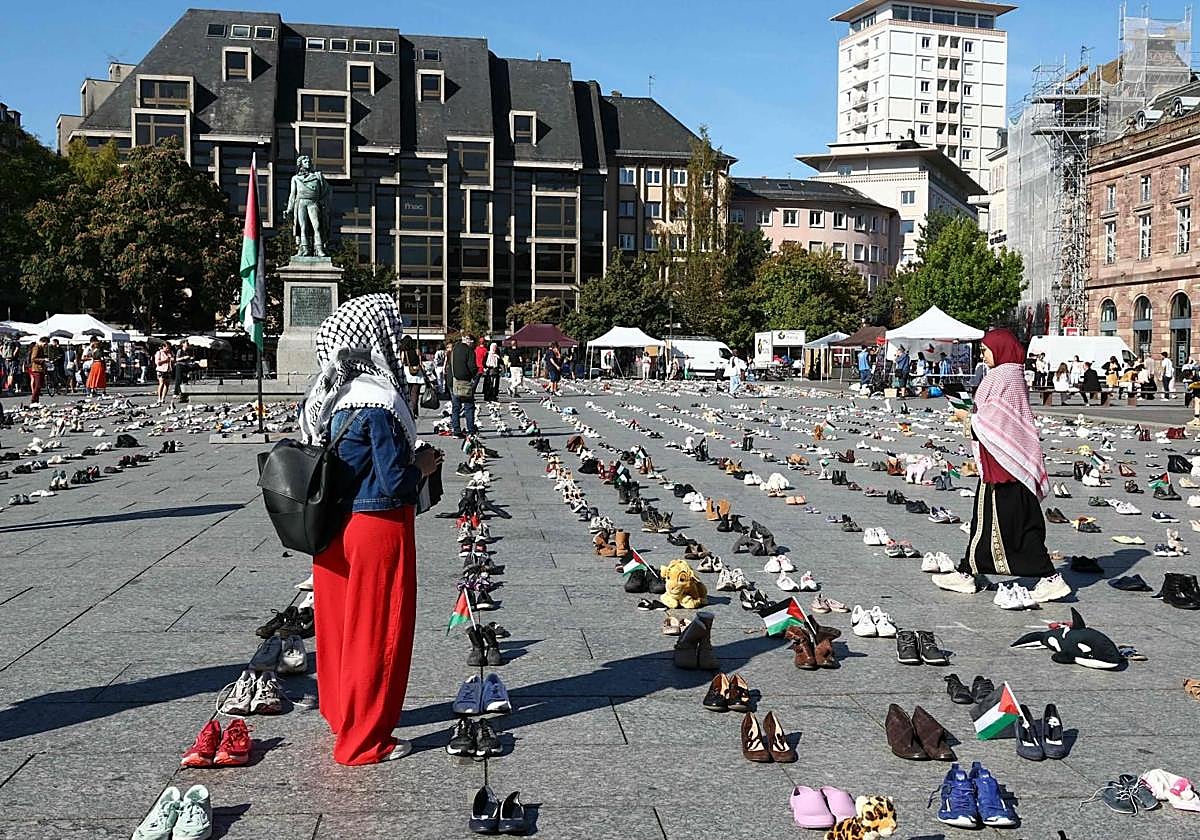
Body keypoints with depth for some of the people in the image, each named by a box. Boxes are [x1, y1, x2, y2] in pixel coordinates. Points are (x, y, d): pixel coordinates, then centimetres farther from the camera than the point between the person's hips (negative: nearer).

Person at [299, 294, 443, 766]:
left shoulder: (328, 396, 4)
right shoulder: (378, 403, -22)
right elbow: (396, 483, -22)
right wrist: (423, 465, -2)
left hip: (334, 529, 8)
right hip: (377, 529, -8)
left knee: (342, 622, 20)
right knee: (377, 632, 4)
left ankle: (341, 714, 38)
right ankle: (363, 740, 15)